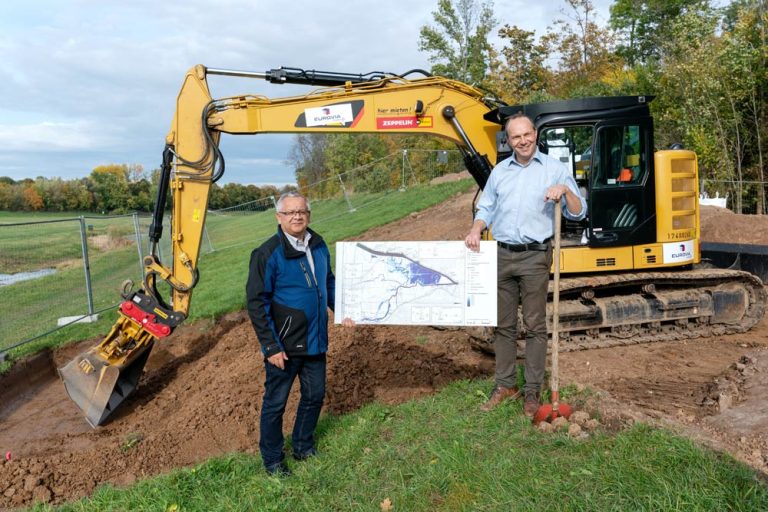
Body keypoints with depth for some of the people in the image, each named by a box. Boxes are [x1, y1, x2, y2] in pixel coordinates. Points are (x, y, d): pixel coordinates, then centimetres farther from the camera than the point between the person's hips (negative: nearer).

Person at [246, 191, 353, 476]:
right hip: (284, 346, -6)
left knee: (315, 395, 18)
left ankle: (303, 447, 41)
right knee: (275, 403, 9)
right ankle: (272, 460, 29)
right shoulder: (268, 254, -16)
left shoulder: (319, 246, 3)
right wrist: (271, 346, -18)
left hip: (315, 341, 6)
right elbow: (256, 303, -16)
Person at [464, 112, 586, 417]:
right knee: (503, 324, 9)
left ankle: (532, 391, 11)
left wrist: (565, 190, -18)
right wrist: (476, 230, -4)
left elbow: (578, 213, 0)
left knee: (535, 325, 1)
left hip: (535, 257, -3)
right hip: (502, 255, 4)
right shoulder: (499, 171, 13)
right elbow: (485, 208, 16)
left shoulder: (554, 169, 2)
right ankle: (505, 386, 21)